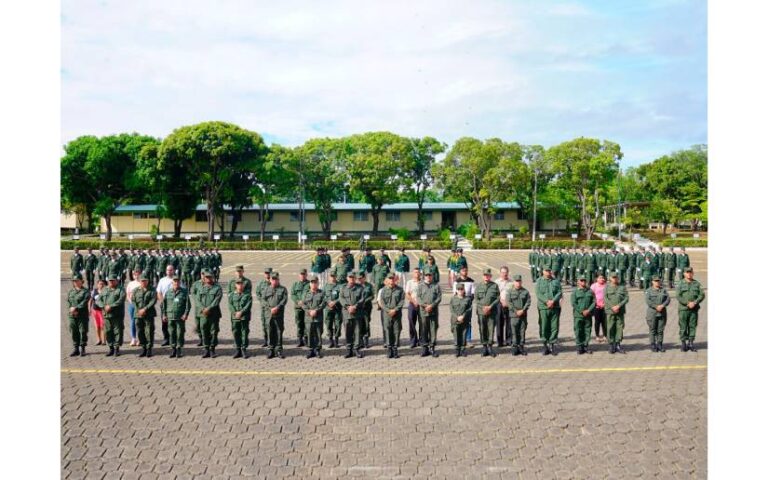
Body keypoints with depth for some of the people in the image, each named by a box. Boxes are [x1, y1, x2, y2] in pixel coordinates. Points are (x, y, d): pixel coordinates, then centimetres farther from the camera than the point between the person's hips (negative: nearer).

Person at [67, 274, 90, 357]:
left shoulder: (85, 291, -1)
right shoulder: (71, 292, 14)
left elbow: (84, 302, -11)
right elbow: (68, 302, 7)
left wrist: (76, 308, -19)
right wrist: (72, 309, -9)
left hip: (82, 316, -4)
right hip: (72, 316, 5)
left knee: (83, 332, -2)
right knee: (74, 333, 7)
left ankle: (82, 349, 6)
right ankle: (75, 349, 16)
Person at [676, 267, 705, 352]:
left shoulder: (697, 283, 8)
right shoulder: (680, 284, 1)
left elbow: (701, 295, 2)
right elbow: (678, 296, -6)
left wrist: (694, 303, -12)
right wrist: (688, 303, -16)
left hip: (694, 309, 2)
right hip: (683, 309, -2)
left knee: (692, 326, 5)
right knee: (683, 327, 0)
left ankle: (690, 343, 13)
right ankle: (683, 343, 9)